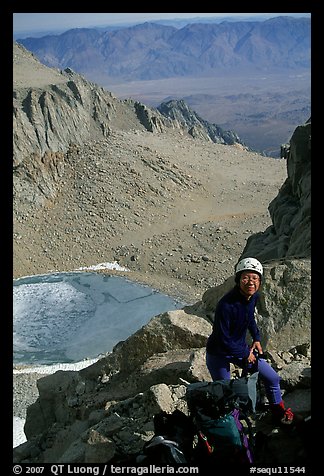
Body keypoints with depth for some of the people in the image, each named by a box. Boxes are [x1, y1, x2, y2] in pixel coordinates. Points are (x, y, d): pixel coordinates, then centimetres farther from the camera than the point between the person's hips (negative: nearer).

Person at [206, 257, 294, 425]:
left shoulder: (254, 296, -10)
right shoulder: (226, 305, -34)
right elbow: (222, 340, -28)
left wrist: (256, 339, 7)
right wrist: (245, 354, -17)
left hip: (240, 347, 7)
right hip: (218, 353, -7)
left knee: (272, 378, 9)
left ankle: (279, 412, 33)